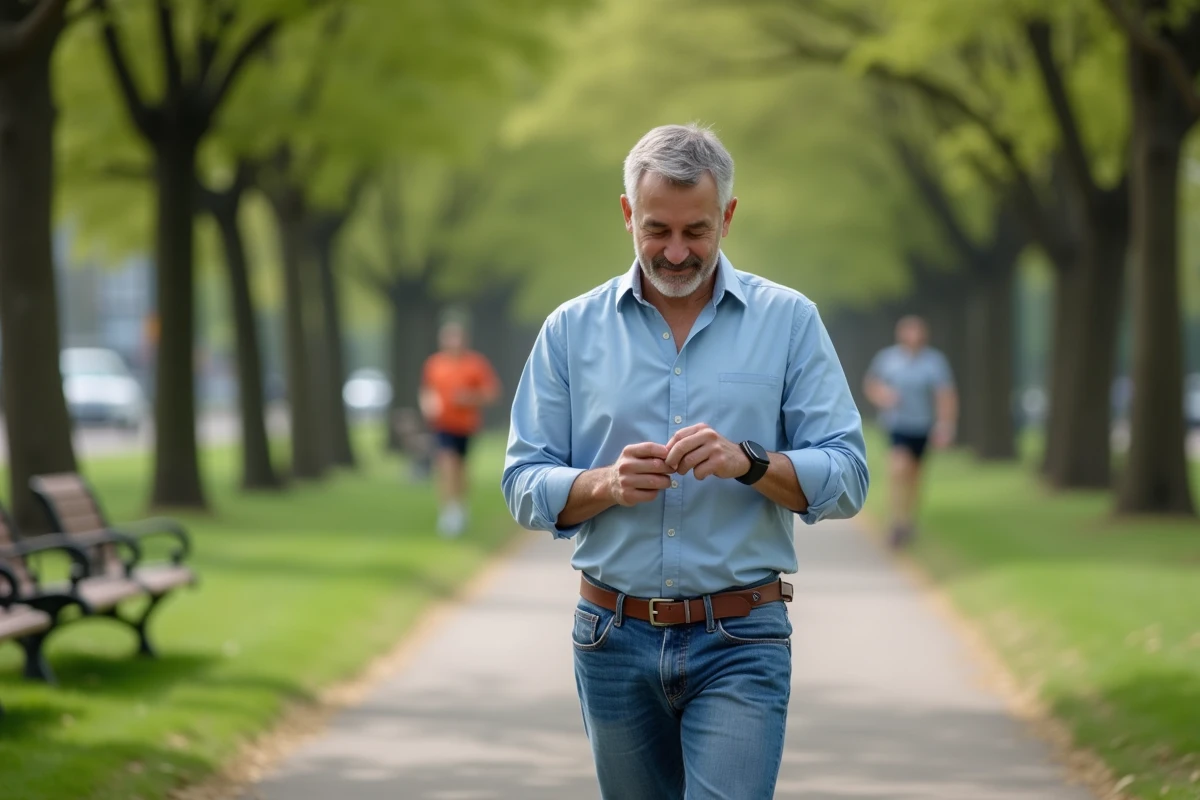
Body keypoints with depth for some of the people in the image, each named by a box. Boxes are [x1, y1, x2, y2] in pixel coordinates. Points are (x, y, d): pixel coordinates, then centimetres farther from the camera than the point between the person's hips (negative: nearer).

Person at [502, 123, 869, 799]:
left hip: (740, 642, -3)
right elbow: (525, 487, 3)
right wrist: (606, 484, -17)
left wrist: (749, 462, -22)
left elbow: (847, 479, -4)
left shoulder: (789, 321, 0)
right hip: (614, 638, 3)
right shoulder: (573, 330, 5)